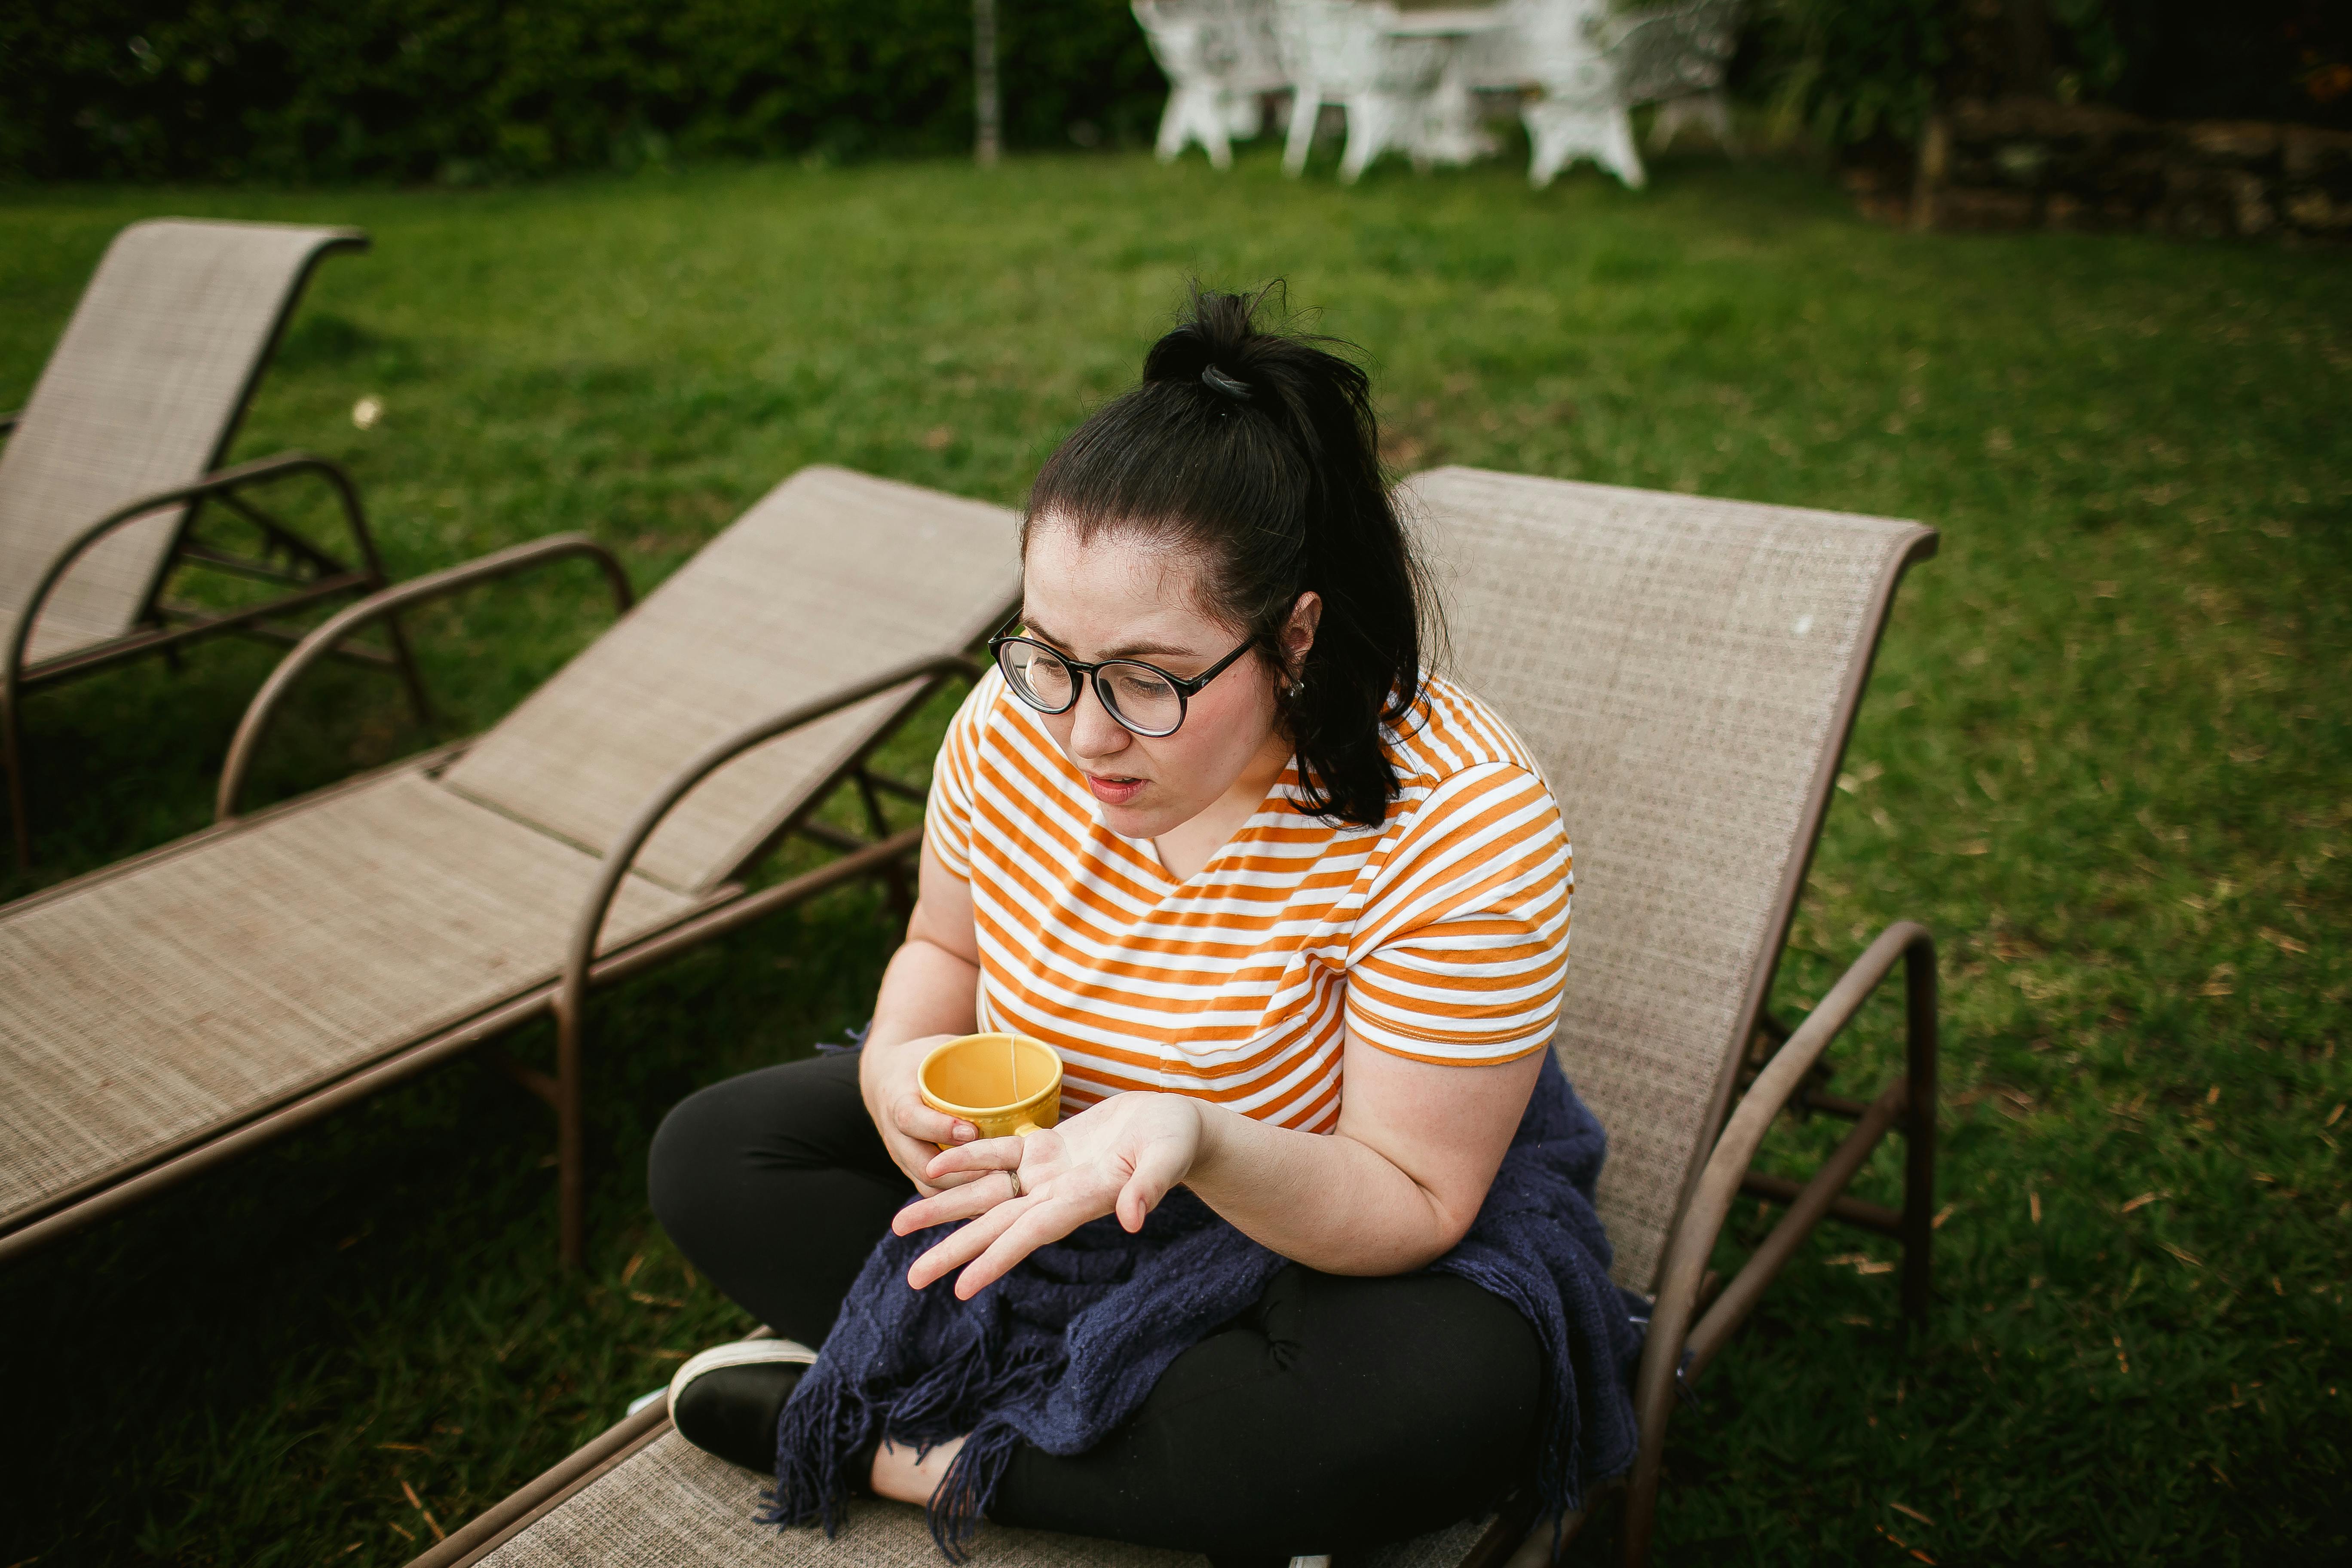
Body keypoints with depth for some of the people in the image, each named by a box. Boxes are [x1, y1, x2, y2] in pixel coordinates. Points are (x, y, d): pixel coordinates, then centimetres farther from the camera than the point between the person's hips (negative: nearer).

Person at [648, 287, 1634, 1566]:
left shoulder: (1463, 825, -28)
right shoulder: (1016, 722, -14)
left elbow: (1414, 1206, -23)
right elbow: (944, 946, 5)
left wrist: (1195, 1143, -43)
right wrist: (902, 1060, -18)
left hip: (1304, 1237, -4)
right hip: (1030, 1163, 5)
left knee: (1471, 1389, -35)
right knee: (707, 1155, -7)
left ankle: (902, 1445, -17)